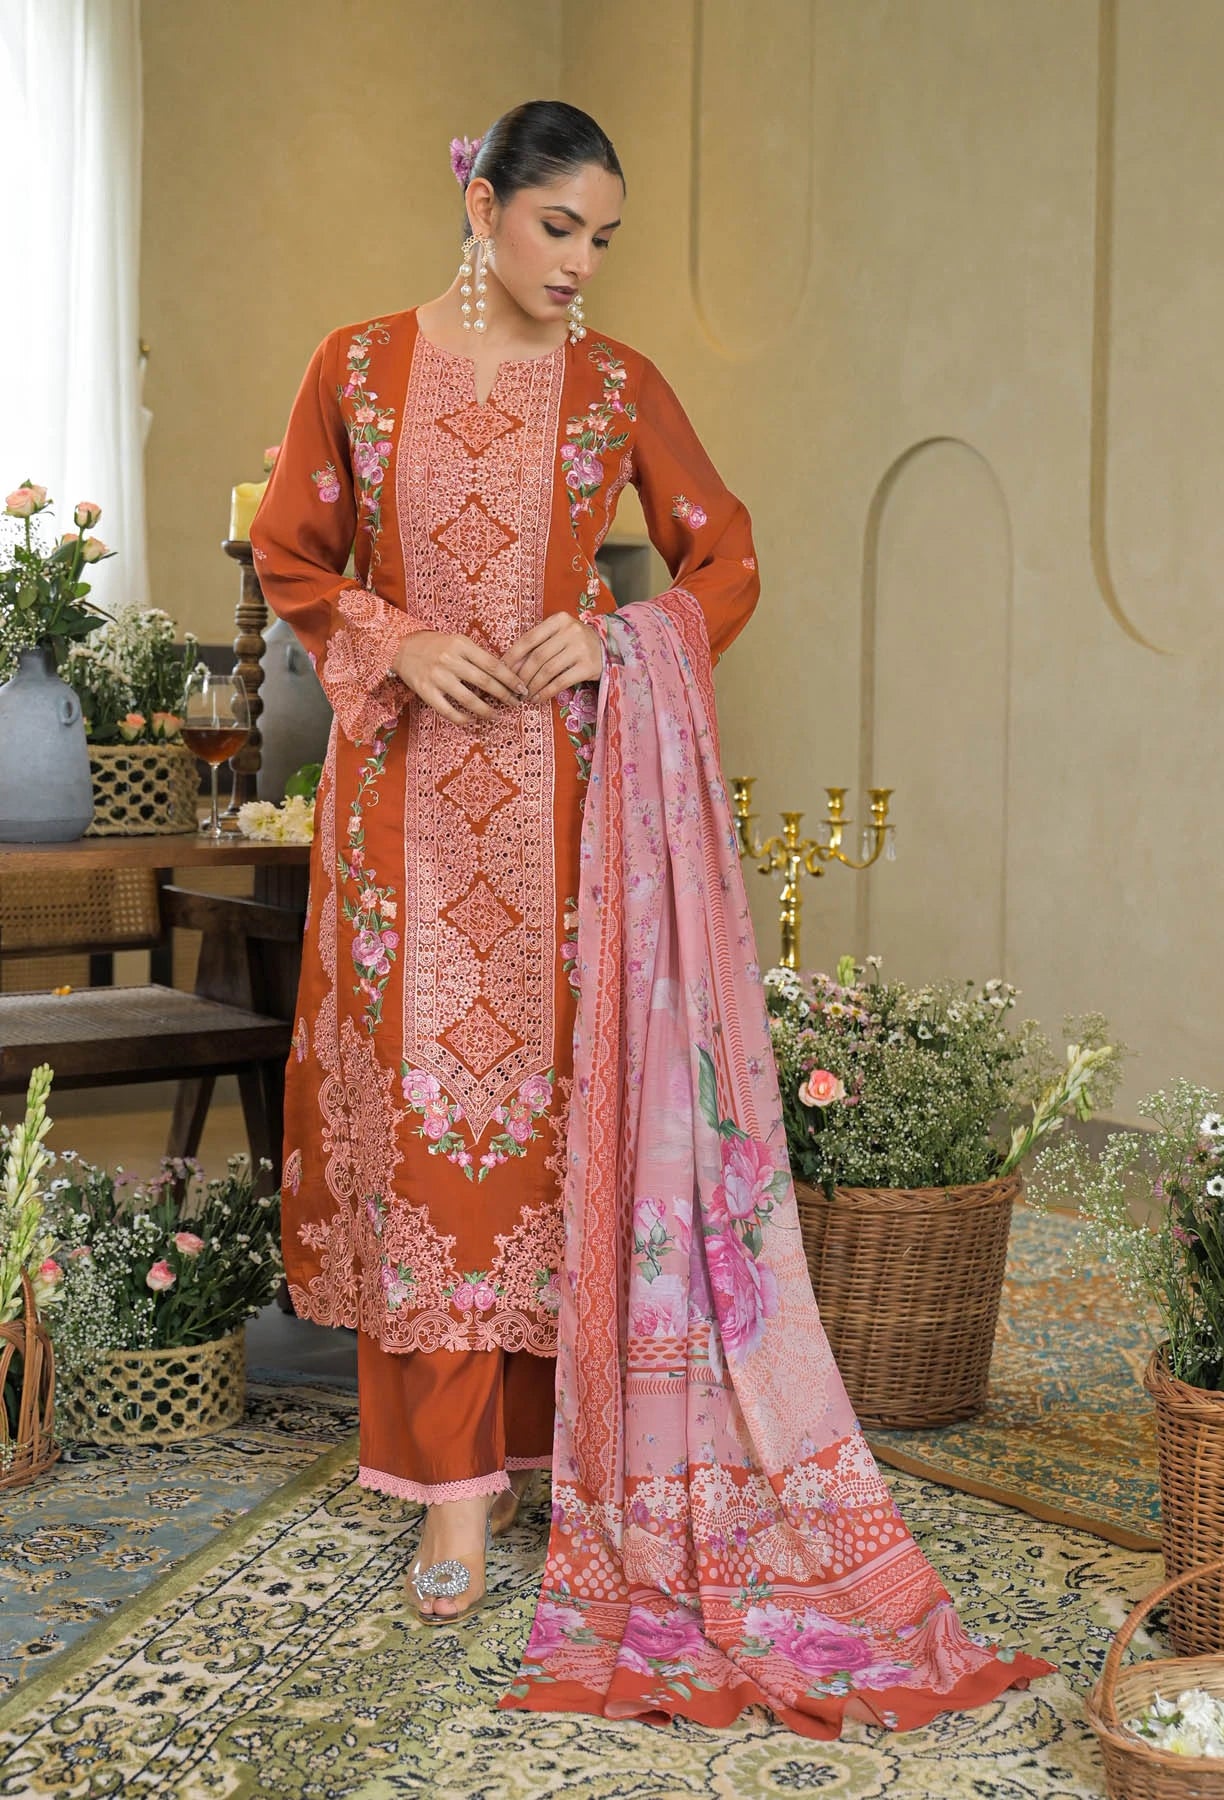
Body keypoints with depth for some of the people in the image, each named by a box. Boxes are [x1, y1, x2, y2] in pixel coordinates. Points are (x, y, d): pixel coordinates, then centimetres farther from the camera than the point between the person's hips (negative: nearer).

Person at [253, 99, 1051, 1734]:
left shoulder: (620, 386, 5)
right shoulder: (360, 366, 4)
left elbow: (727, 558, 10)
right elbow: (293, 560, 8)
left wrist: (616, 633, -8)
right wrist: (400, 646, -10)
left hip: (563, 790, 0)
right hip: (407, 791, 0)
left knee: (553, 1097, 1)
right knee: (418, 1105, 0)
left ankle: (537, 1424, 17)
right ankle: (454, 1480, 8)